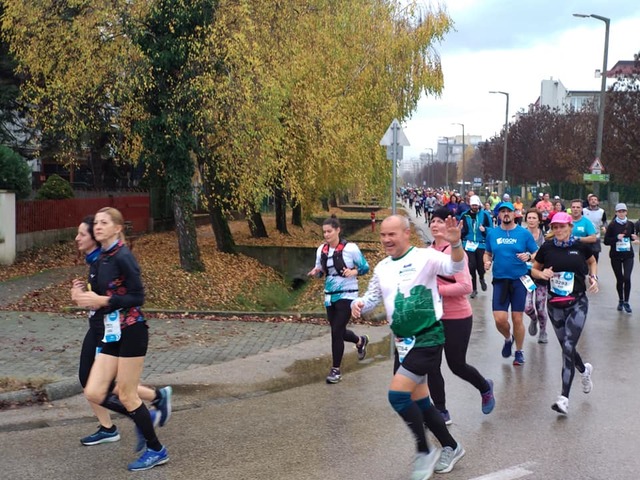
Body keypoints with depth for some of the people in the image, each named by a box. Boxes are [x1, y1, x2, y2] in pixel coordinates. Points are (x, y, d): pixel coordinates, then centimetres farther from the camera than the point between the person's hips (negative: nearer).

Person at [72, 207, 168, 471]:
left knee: (126, 394, 1)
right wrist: (85, 295, -1)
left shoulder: (122, 257, -14)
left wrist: (101, 300, -22)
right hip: (111, 334, 8)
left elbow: (137, 297, -16)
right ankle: (146, 417, 23)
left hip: (131, 331, -8)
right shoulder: (101, 259, 11)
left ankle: (156, 450, 18)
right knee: (94, 393, 3)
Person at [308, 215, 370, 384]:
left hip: (347, 295, -6)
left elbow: (365, 267, -4)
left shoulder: (350, 248, -13)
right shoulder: (321, 250, 0)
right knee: (338, 331, 16)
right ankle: (360, 341, 49)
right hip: (330, 296, 6)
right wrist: (316, 272, -9)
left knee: (336, 332, -9)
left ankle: (336, 370, 7)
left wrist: (352, 272, -24)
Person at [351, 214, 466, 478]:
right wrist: (358, 304, -4)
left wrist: (455, 244, -46)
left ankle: (424, 452, 3)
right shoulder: (382, 268, 9)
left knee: (397, 394, -16)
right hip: (402, 341, 8)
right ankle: (451, 448, 34)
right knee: (418, 401, 14)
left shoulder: (425, 256, -11)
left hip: (428, 338, -7)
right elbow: (372, 297, 18)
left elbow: (455, 267, -26)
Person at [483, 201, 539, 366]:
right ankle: (508, 338, 27)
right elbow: (487, 253, 16)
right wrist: (487, 262, -6)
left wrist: (528, 256, -19)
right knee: (500, 319, -6)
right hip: (500, 280, 2)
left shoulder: (524, 233, -2)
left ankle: (519, 352, 23)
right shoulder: (492, 233, 5)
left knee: (517, 319, 3)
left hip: (519, 280, -1)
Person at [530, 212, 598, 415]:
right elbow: (534, 269, 9)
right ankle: (584, 369, 47)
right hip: (555, 304, 3)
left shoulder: (581, 246, -3)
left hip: (577, 303, -3)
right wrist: (541, 273, -12)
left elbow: (592, 262, 17)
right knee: (566, 347, 12)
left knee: (568, 346, -14)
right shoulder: (547, 247, -2)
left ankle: (564, 398, -11)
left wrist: (594, 278, 0)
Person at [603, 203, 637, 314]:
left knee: (627, 278, -12)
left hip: (628, 256, 1)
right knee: (619, 279, 6)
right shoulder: (612, 225, -6)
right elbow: (606, 241, -6)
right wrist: (617, 238, -21)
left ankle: (626, 302, 4)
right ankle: (621, 300, 27)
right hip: (615, 256, -1)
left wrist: (634, 237, -5)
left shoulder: (630, 224, 1)